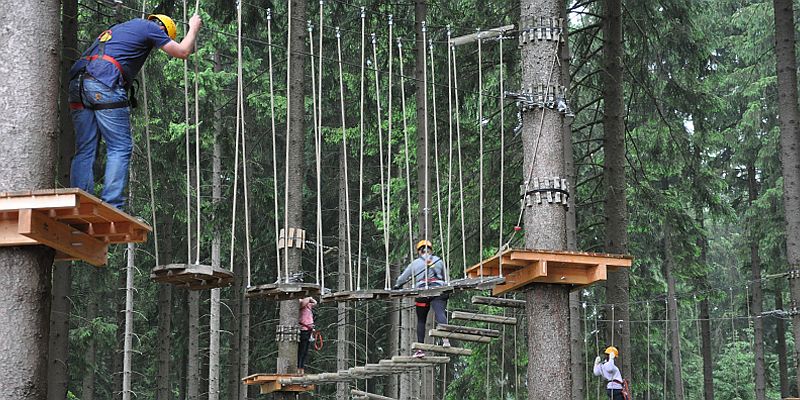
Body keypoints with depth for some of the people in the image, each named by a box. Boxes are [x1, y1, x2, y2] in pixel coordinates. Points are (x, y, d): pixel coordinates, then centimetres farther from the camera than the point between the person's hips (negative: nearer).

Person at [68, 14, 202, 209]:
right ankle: (112, 207, -11)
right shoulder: (149, 27, 10)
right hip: (105, 85, -8)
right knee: (120, 148, -4)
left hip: (78, 83, 8)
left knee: (84, 150, 6)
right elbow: (182, 52, 15)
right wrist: (194, 28, 30)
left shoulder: (119, 28, 34)